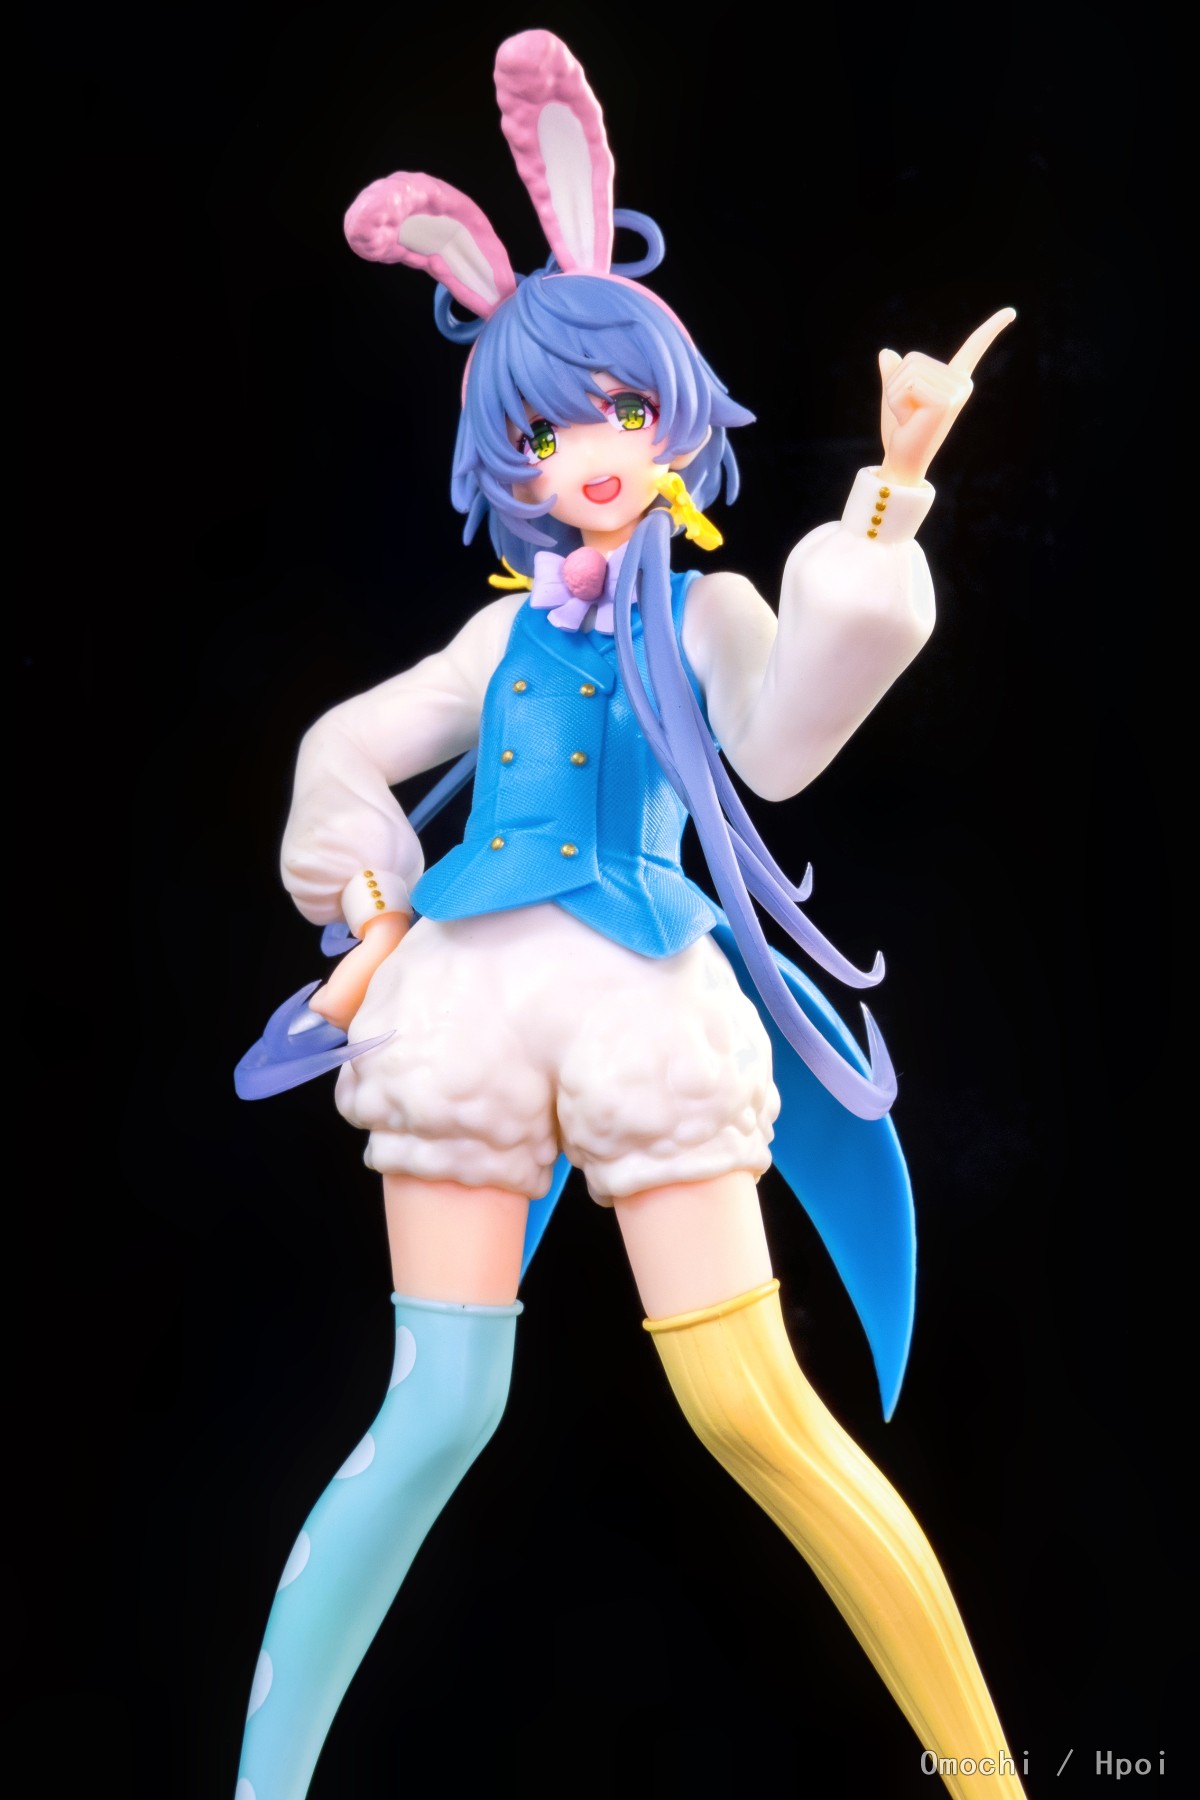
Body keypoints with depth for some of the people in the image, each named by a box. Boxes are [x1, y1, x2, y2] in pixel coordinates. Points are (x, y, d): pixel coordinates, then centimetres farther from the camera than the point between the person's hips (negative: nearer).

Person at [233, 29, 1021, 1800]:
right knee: (438, 1414, 1)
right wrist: (374, 899, 11)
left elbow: (783, 742, -11)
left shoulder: (707, 608, 11)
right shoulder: (509, 631, 17)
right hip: (467, 989, 2)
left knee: (757, 1413, -8)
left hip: (647, 997, -2)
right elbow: (345, 751, 26)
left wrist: (887, 507, -15)